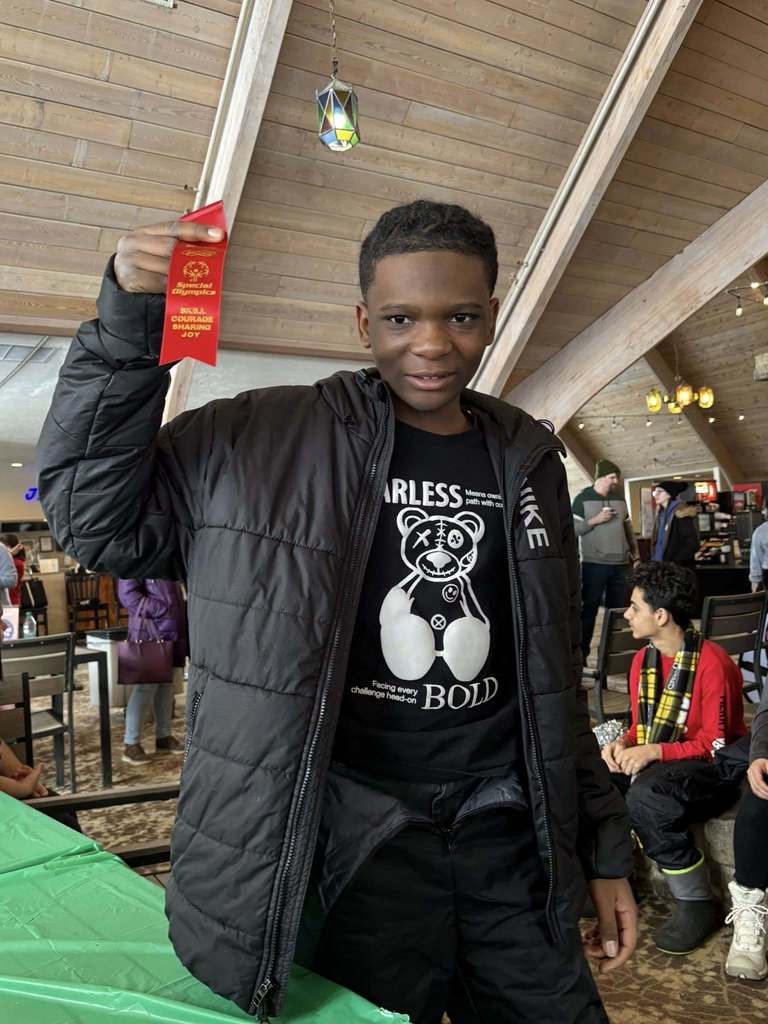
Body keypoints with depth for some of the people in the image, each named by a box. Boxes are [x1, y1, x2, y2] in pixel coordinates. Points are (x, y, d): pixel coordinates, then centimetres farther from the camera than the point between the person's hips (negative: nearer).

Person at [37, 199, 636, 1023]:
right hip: (359, 827, -3)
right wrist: (127, 328, -18)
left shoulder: (527, 462, 5)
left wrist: (605, 848, 12)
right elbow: (96, 516, -7)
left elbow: (555, 681, 10)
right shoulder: (268, 441, -6)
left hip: (507, 823, 4)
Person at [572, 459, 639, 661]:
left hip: (620, 563, 5)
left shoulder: (619, 499, 13)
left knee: (618, 609, 9)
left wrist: (634, 549, 14)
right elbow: (572, 529, -7)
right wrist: (595, 520, -16)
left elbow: (628, 527, 21)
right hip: (594, 563, -5)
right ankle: (581, 653, 3)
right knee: (589, 609, -3)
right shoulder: (583, 499, -3)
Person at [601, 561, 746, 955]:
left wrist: (654, 752, -28)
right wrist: (624, 743, -8)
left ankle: (698, 905, -13)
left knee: (646, 797, -35)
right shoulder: (643, 659, 4)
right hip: (656, 762, 7)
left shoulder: (712, 664, -19)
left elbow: (716, 745, -18)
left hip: (713, 769, -7)